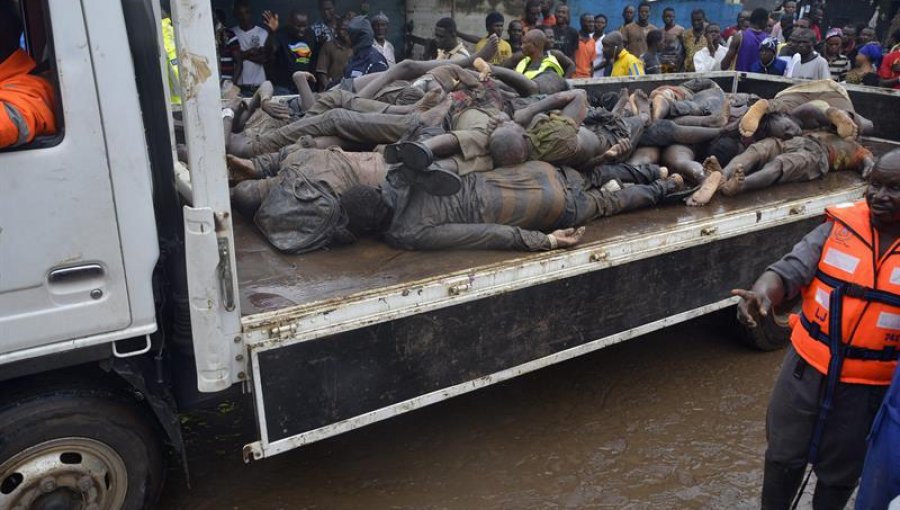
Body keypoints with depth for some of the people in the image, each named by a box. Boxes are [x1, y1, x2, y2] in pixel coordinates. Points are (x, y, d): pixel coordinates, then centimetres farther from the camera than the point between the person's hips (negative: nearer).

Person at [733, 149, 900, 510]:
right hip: (808, 366, 1)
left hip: (870, 386, -1)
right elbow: (791, 270, -16)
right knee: (783, 456, 18)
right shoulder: (840, 226, -8)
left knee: (839, 472, 20)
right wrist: (762, 293, -37)